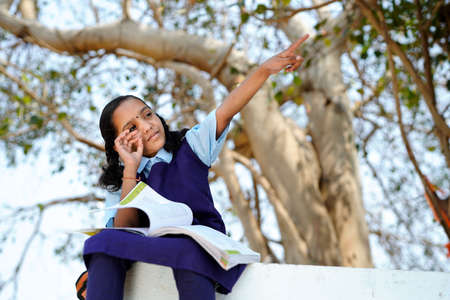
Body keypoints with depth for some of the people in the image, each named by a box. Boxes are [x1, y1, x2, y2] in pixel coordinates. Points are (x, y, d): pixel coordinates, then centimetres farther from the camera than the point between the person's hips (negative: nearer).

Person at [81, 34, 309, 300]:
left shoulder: (190, 147, 11)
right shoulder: (117, 183, 14)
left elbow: (225, 112, -5)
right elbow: (124, 230, -2)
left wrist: (265, 70, -21)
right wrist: (130, 170, -8)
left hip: (198, 247, -1)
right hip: (149, 250, 2)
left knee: (187, 252, -37)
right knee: (106, 242, -28)